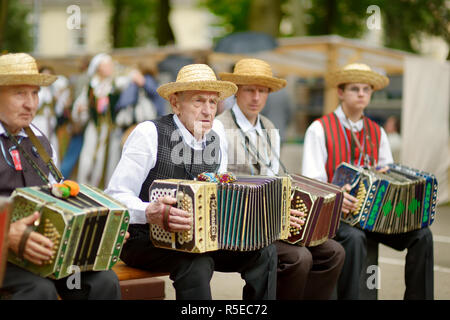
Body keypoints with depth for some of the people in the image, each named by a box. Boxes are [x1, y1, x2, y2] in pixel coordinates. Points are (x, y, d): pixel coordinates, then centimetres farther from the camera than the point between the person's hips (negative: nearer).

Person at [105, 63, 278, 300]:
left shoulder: (217, 132, 4)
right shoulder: (148, 134, -13)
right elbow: (115, 196, -17)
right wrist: (150, 213, -37)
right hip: (144, 239, -6)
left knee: (264, 251, -11)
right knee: (197, 264, -34)